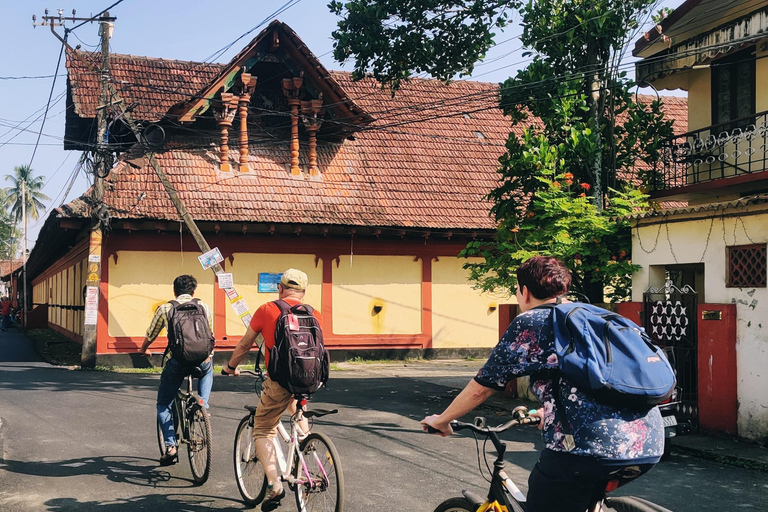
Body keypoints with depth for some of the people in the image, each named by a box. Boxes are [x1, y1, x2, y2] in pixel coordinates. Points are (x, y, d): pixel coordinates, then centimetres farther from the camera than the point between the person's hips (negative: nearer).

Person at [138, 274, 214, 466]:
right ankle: (203, 404, 19)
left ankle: (170, 446, 6)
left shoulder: (164, 308, 9)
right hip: (201, 360, 2)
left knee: (163, 404, 17)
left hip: (176, 362, -1)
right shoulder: (204, 307, 13)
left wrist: (143, 350, 44)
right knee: (207, 371, 39)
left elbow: (150, 335, 22)